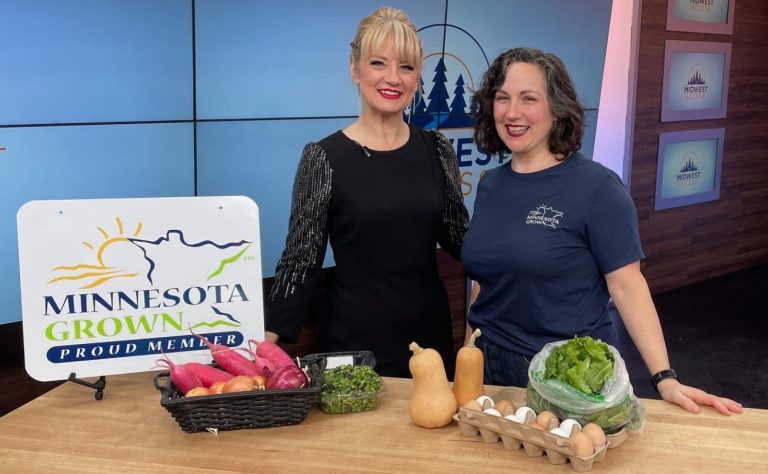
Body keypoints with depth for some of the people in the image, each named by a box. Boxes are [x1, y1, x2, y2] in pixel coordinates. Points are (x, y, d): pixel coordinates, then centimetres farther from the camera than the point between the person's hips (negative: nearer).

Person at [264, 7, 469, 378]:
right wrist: (268, 337, -18)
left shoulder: (436, 150, 2)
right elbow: (301, 260, -8)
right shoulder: (325, 158, -9)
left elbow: (459, 238, 11)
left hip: (429, 332, 4)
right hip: (353, 339, -3)